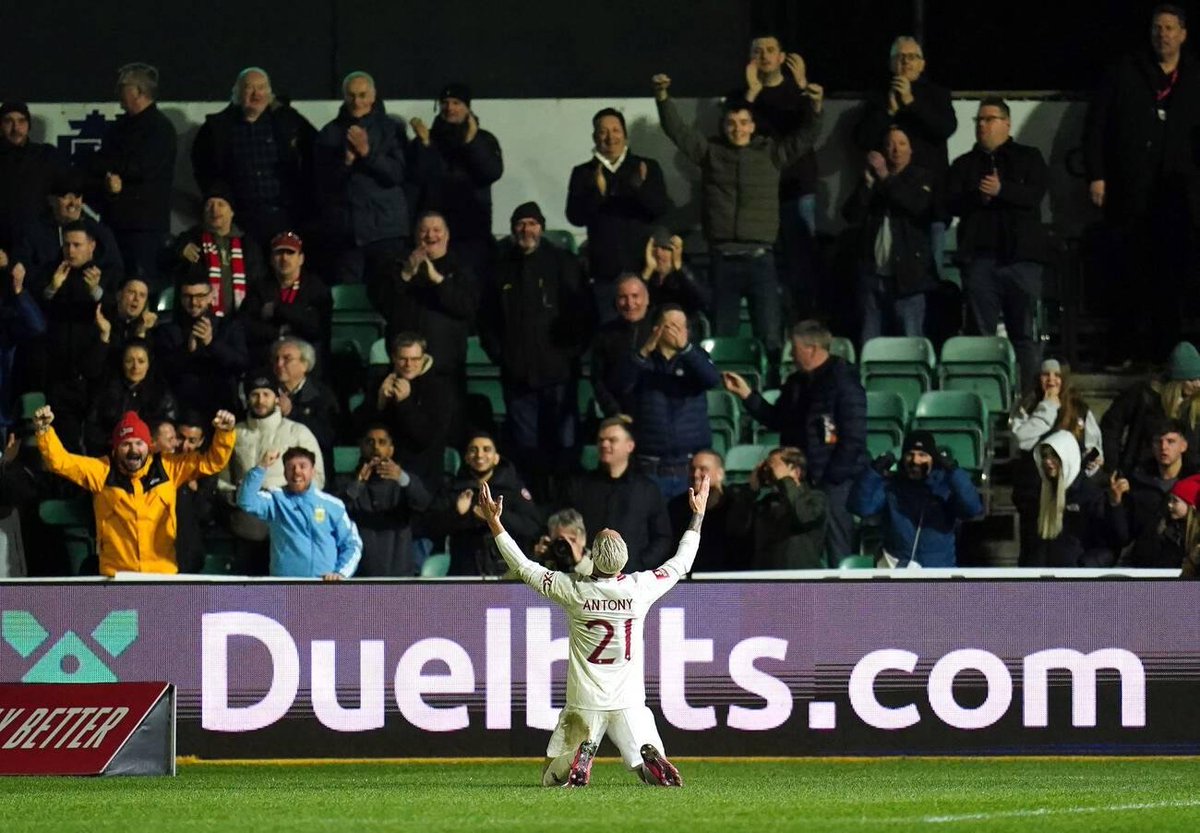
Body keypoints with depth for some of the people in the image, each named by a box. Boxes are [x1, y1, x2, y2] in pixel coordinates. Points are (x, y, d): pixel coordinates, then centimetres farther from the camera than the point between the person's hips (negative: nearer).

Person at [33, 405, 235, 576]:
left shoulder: (168, 468, 3)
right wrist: (44, 430, -19)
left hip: (163, 573, 1)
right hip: (115, 576, -1)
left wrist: (225, 433, -11)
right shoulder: (101, 472, 0)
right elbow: (60, 461, -4)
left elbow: (212, 461, 5)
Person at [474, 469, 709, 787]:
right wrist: (698, 515, 21)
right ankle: (650, 758, -29)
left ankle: (580, 755, -21)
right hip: (629, 703, 1)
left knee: (551, 780, 13)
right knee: (663, 778, 8)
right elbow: (681, 564, 9)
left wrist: (494, 523, 6)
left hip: (584, 704, -1)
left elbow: (524, 567, -1)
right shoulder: (640, 587, -8)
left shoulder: (573, 590, -11)